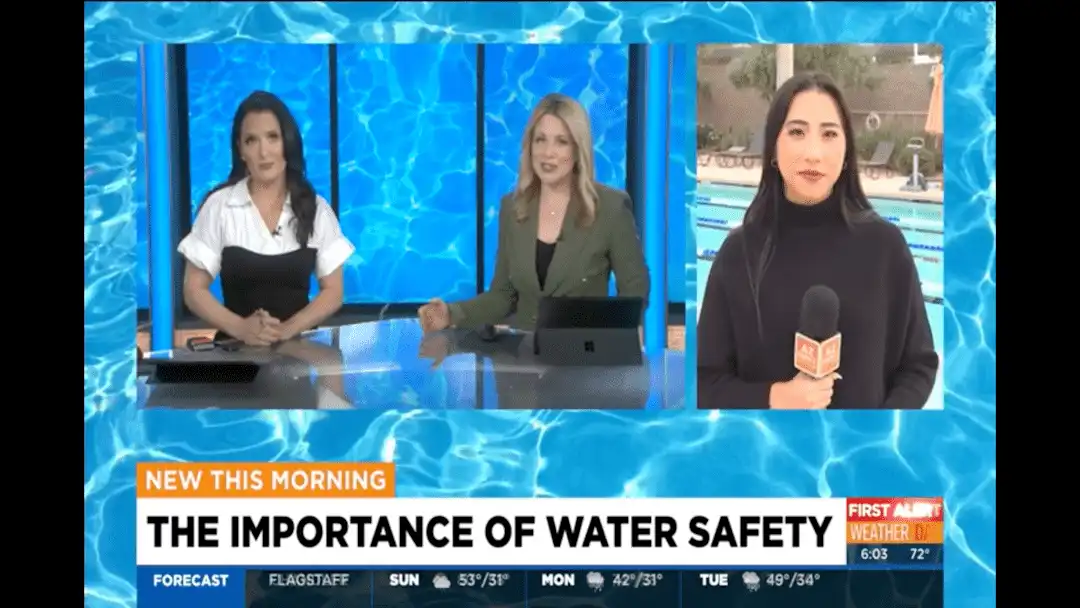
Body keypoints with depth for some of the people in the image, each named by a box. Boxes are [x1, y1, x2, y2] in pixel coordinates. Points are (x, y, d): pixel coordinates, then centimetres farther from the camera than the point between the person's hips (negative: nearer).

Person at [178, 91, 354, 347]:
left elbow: (333, 292, 5)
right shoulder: (219, 205, 1)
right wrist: (240, 328, -15)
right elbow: (194, 291, 2)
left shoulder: (316, 208, 5)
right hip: (237, 346, 0)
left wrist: (288, 328, -13)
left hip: (297, 344, 1)